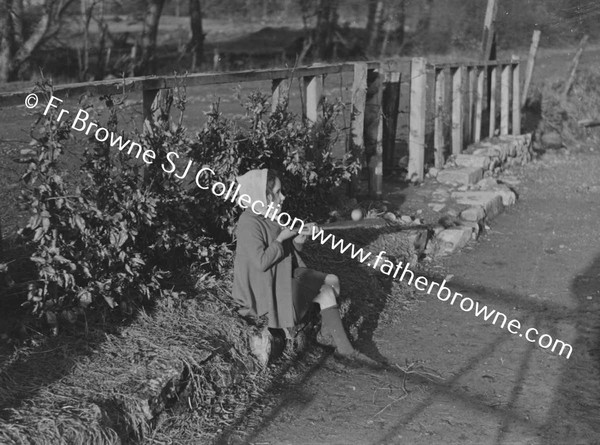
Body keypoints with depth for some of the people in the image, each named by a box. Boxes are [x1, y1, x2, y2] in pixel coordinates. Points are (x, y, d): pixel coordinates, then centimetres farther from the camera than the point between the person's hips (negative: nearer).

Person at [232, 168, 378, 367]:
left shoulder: (269, 217, 6)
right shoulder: (249, 224, -23)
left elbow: (287, 251, 13)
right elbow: (261, 262, -29)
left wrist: (299, 238, -7)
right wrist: (282, 237, -19)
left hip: (286, 272, 10)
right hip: (266, 286, -10)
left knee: (332, 281, 4)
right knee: (327, 293, -15)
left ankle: (326, 334, 12)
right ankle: (344, 348, -8)